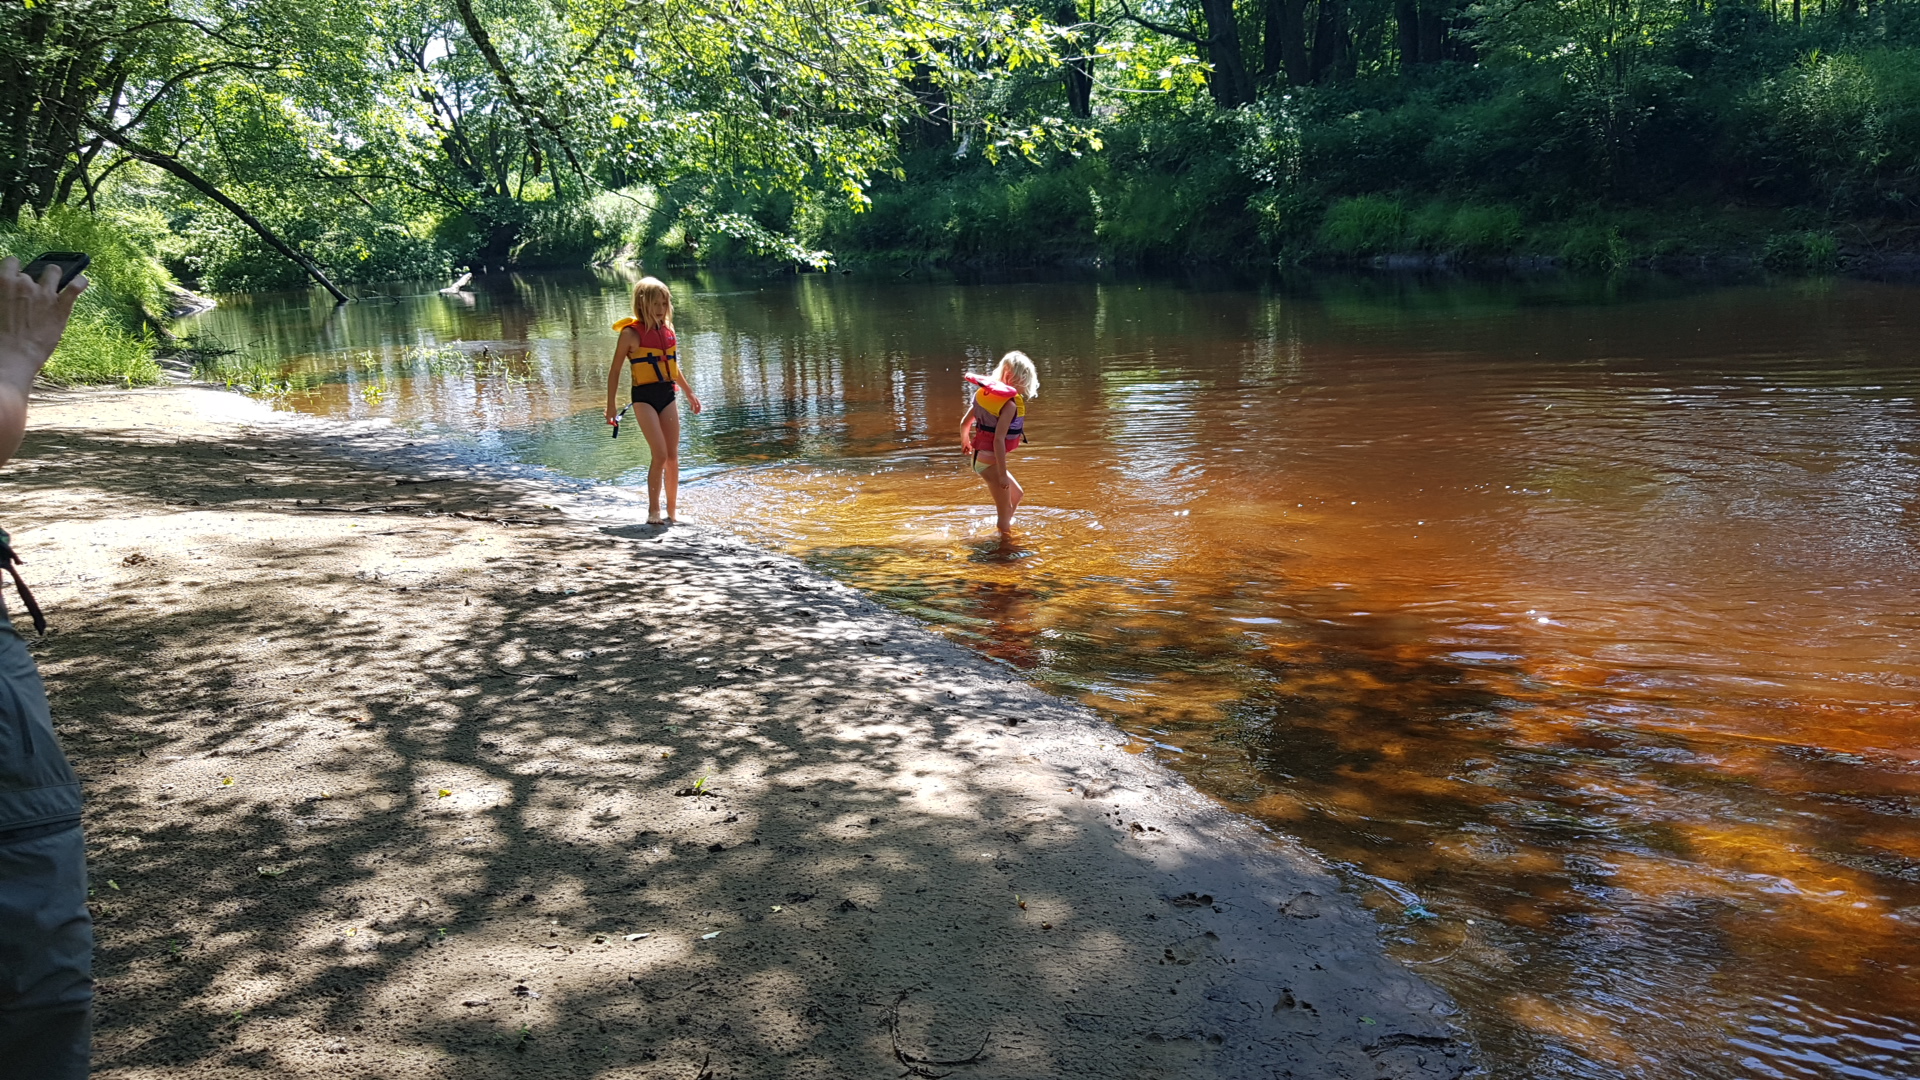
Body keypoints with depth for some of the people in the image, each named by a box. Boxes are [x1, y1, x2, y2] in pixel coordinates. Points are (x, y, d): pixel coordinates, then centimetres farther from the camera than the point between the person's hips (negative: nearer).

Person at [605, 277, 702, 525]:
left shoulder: (667, 329, 9)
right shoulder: (631, 333, -8)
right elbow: (615, 371, -4)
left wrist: (690, 392, 28)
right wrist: (611, 406, -5)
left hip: (667, 396, 6)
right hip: (644, 397, -6)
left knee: (673, 457, 5)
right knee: (660, 455, -14)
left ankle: (671, 514, 14)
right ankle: (653, 512, -4)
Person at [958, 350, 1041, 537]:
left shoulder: (985, 392, 3)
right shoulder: (1009, 404, -20)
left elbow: (964, 423, 10)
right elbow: (998, 440, -26)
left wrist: (965, 441, 30)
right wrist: (1002, 474, -21)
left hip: (979, 458, 9)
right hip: (991, 462, -9)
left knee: (1017, 494, 27)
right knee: (1005, 513, 4)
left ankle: (1004, 529, 39)